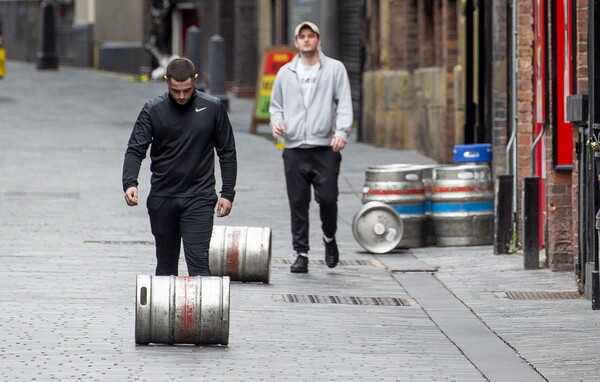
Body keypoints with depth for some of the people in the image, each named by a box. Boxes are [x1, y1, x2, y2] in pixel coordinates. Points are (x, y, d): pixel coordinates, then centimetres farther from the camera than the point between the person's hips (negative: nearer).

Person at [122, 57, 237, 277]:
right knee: (166, 264, 10)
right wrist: (130, 182, -22)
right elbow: (135, 150, -4)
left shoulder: (213, 109, 1)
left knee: (198, 262, -12)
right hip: (162, 199, 2)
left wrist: (227, 193, 2)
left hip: (199, 200, -2)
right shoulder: (153, 111, 0)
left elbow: (227, 153, 8)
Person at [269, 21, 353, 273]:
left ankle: (329, 238, 21)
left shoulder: (335, 69, 6)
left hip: (326, 148, -2)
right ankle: (301, 254, 7)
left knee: (327, 199, -6)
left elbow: (344, 104, 0)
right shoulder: (286, 73, 14)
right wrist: (276, 121, -2)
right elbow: (276, 104, 21)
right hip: (294, 148, 2)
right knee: (298, 204, 1)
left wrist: (342, 132, -15)